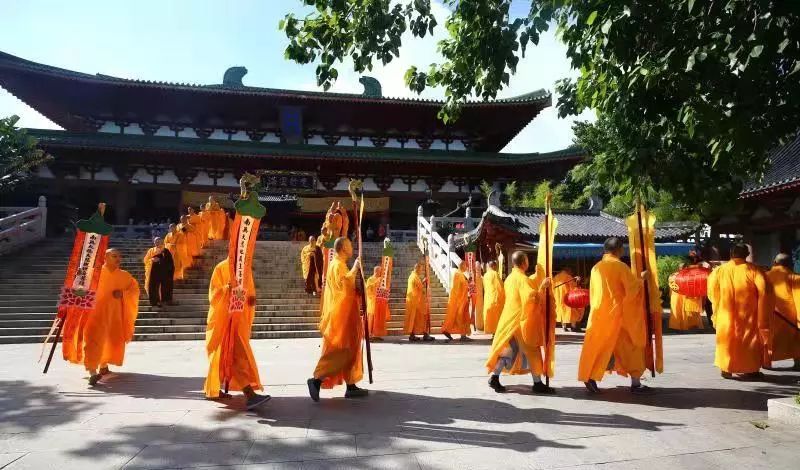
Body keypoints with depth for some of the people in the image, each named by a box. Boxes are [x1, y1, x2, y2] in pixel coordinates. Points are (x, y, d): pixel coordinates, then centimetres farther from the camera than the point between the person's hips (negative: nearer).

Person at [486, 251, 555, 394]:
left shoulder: (509, 278, 11)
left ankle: (494, 378, 7)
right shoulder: (523, 279, -17)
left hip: (510, 318, 8)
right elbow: (532, 297, -28)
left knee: (507, 350, 10)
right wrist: (542, 286, -22)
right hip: (522, 319, -8)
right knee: (531, 351, 3)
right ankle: (538, 383, 11)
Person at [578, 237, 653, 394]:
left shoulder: (596, 268, 6)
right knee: (630, 347, 7)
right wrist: (641, 278, 7)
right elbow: (634, 289, -10)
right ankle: (635, 383, 10)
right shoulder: (621, 266, -11)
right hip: (618, 313, -5)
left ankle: (590, 377, 6)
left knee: (599, 347, 11)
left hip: (599, 313, 5)